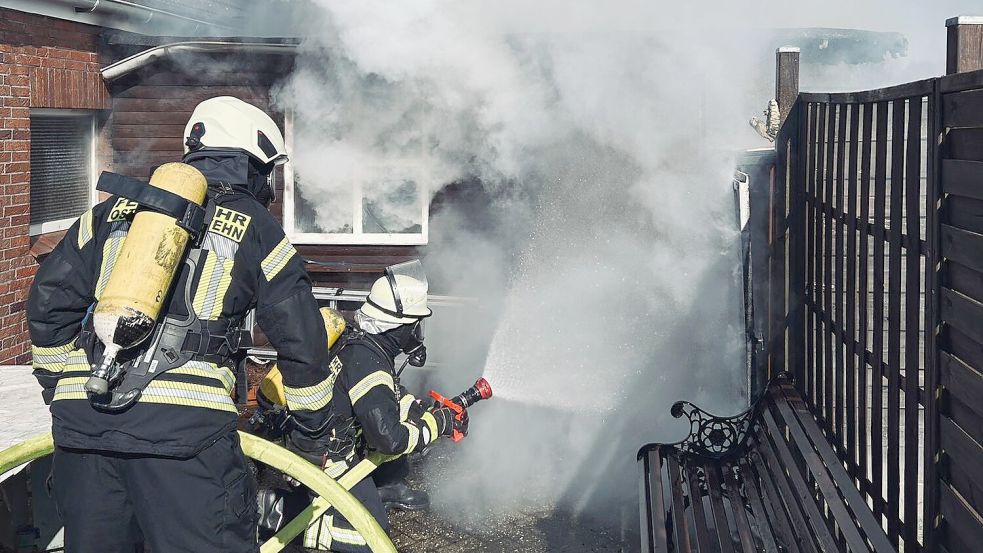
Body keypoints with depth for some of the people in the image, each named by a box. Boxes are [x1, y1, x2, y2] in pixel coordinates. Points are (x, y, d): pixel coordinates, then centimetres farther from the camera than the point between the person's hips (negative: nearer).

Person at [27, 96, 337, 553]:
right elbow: (300, 338, 9)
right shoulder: (256, 228, 9)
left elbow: (49, 302, 18)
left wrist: (61, 386, 29)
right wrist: (311, 428, 21)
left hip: (83, 418, 5)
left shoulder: (114, 210, 19)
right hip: (186, 426, -4)